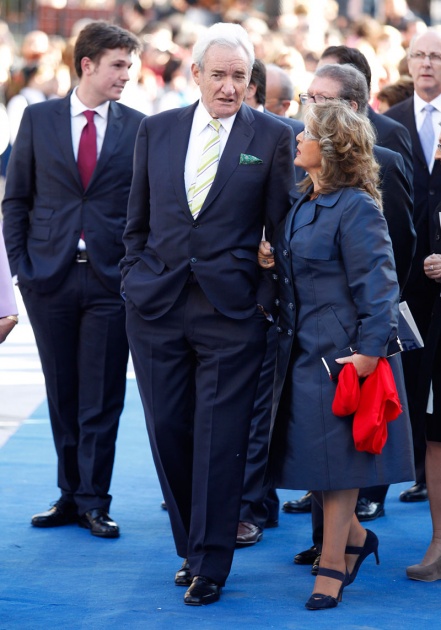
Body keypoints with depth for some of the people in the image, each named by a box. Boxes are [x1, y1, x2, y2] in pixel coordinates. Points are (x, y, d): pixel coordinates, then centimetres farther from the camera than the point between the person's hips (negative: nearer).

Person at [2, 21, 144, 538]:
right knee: (62, 395, 10)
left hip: (110, 281, -1)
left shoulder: (137, 127, 2)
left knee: (102, 398, 1)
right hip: (50, 277, 1)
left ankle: (94, 502, 9)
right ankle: (70, 495, 21)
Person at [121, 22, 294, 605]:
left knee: (220, 441, -2)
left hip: (231, 313, -3)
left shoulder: (272, 137, 1)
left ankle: (209, 567, 5)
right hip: (156, 308, 3)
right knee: (168, 432, 7)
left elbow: (282, 228, 2)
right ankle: (192, 547, 22)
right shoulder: (157, 130, 9)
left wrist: (266, 297, -3)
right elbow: (138, 219, 15)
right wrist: (134, 278, 7)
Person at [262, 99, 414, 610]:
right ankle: (354, 537, 29)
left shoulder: (356, 208, -15)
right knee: (313, 450, 11)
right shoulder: (303, 204, 10)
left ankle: (332, 565, 10)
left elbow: (378, 284, -18)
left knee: (336, 453, 1)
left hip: (341, 352, -8)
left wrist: (370, 351, -22)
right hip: (301, 351, 8)